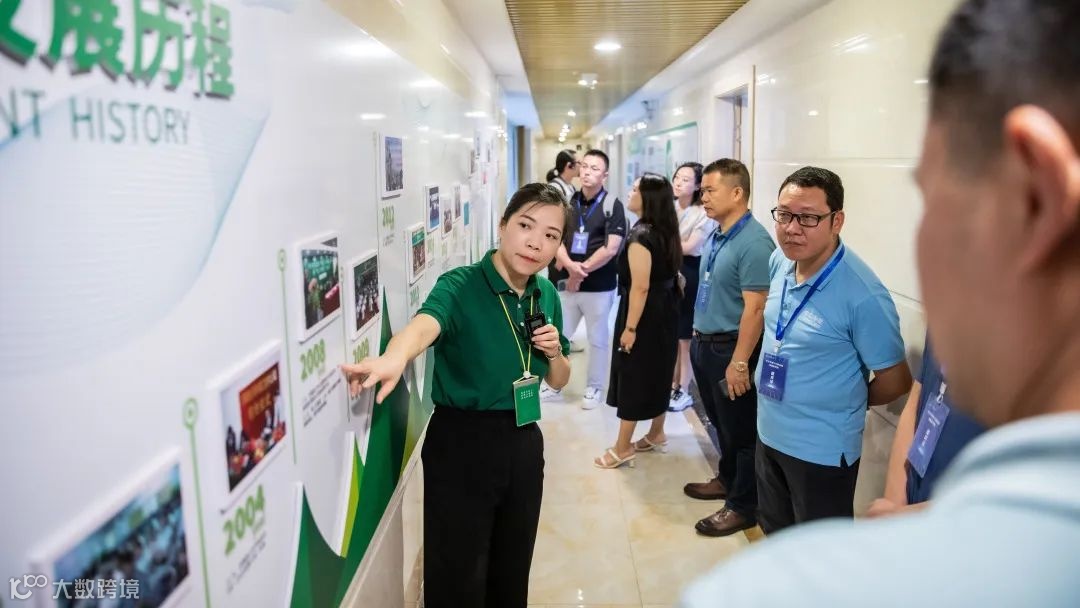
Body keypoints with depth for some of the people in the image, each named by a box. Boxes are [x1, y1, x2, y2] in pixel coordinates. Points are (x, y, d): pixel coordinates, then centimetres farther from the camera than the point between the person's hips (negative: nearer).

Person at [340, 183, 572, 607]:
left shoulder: (547, 295, 2)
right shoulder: (461, 286, -16)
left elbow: (559, 381, 14)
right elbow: (426, 322, -39)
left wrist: (554, 353, -9)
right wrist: (394, 357, -61)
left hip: (523, 443, 6)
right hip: (462, 443, -5)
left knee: (512, 572, 19)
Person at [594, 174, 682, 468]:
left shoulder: (640, 235, -20)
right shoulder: (667, 231, 8)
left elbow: (640, 286, -25)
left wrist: (630, 327, -22)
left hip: (644, 315, -9)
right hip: (664, 312, 9)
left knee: (632, 376, -1)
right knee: (657, 372, 19)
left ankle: (622, 448, 8)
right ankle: (656, 433, 33)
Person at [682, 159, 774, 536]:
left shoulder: (754, 242, -21)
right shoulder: (715, 236, 8)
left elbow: (755, 309, -24)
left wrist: (739, 363, -23)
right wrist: (698, 338, 17)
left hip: (731, 348, -9)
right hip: (704, 343, 9)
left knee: (741, 430, 6)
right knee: (720, 423, 23)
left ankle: (744, 506, 19)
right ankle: (727, 479, 41)